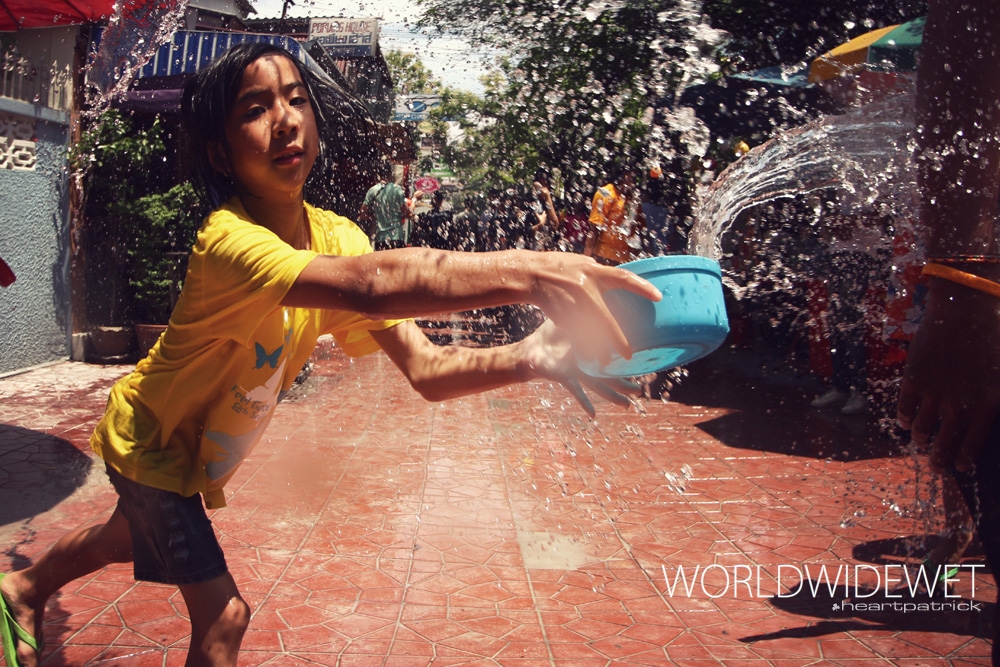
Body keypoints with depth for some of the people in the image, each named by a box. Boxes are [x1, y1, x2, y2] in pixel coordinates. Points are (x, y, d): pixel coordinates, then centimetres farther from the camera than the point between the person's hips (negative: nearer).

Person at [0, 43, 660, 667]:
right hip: (148, 439, -7)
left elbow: (424, 367, -25)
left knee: (133, 538, 32)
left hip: (193, 446, 8)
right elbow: (367, 285, -59)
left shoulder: (334, 234, -16)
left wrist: (531, 356, -42)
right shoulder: (228, 239, -38)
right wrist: (528, 270, -65)